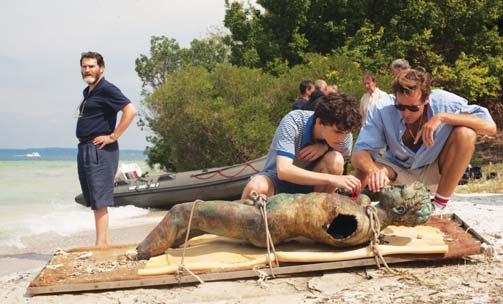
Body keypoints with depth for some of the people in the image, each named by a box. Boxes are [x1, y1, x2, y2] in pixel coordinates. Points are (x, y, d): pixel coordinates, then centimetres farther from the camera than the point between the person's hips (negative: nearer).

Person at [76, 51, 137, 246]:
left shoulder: (107, 89, -10)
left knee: (99, 200, -11)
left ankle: (101, 245, -10)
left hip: (100, 150, -10)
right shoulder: (88, 92, 18)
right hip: (84, 149, 10)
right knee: (93, 201, 11)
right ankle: (104, 243, 16)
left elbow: (130, 111, -21)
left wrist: (113, 136, -20)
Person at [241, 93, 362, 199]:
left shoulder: (344, 134, -15)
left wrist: (325, 146, -20)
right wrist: (331, 179, -46)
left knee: (336, 160, -26)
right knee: (257, 187, -39)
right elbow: (283, 170, -37)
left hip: (308, 183, 4)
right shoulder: (292, 122, -27)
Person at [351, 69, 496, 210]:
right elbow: (360, 152, -28)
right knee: (363, 172, -31)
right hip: (399, 168, 0)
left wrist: (442, 117, -39)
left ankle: (439, 205, -15)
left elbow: (490, 126, -30)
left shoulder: (443, 102, -25)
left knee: (465, 134, -28)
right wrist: (373, 171, -52)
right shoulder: (382, 109, -25)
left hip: (436, 169, 0)